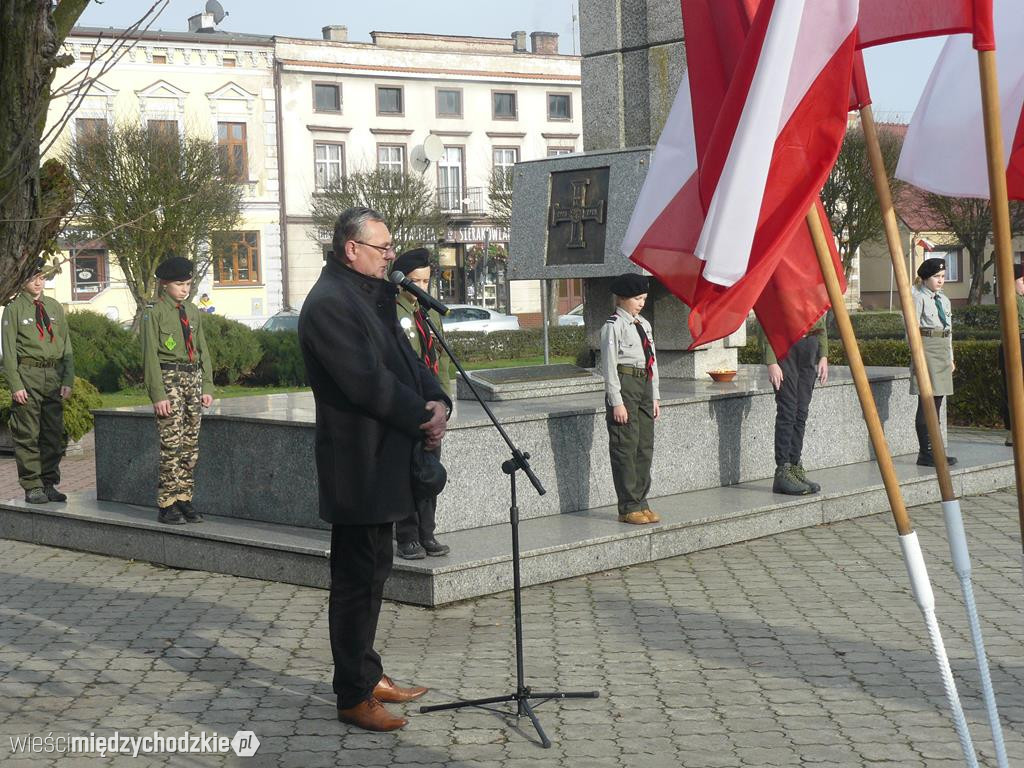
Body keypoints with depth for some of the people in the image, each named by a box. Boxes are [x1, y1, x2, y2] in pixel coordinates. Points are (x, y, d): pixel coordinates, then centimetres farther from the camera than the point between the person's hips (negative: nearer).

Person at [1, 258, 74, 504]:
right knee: (27, 436, -2)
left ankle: (49, 484, 18)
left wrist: (68, 380, 3)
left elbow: (66, 345, 12)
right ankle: (32, 486, 5)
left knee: (54, 435, 8)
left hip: (54, 376, 5)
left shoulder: (54, 306, 13)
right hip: (27, 375, -5)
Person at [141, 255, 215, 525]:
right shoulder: (154, 313, -5)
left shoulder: (193, 311, 13)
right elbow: (150, 356, -8)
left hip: (194, 378, 6)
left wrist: (207, 386, 9)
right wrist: (158, 394, -13)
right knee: (172, 444, -8)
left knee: (191, 445, 6)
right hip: (169, 378, -6)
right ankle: (167, 505, -3)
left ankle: (184, 499, 13)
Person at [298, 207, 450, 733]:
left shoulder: (373, 296, 14)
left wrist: (437, 403, -6)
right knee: (356, 579, -2)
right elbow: (366, 380, -23)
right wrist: (422, 418, -14)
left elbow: (404, 359, 13)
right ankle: (353, 697, 7)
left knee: (371, 571, 18)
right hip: (357, 466, -10)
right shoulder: (328, 304, -17)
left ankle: (368, 675, 30)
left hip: (381, 462, 10)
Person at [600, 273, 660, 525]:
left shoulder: (644, 325, 15)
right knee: (626, 447, -5)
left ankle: (641, 502, 19)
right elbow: (609, 366, -12)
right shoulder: (613, 326, -9)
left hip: (645, 384, 8)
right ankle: (629, 508, 0)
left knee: (645, 446, 11)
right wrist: (616, 402, -16)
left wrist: (655, 397, 16)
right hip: (625, 384, -8)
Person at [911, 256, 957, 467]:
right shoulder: (919, 298, -4)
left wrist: (950, 358, 19)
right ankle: (925, 453, -7)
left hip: (943, 353, 8)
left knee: (936, 403, 8)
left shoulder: (945, 300, 18)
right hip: (927, 349, -8)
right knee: (926, 402, -8)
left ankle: (933, 451, 12)